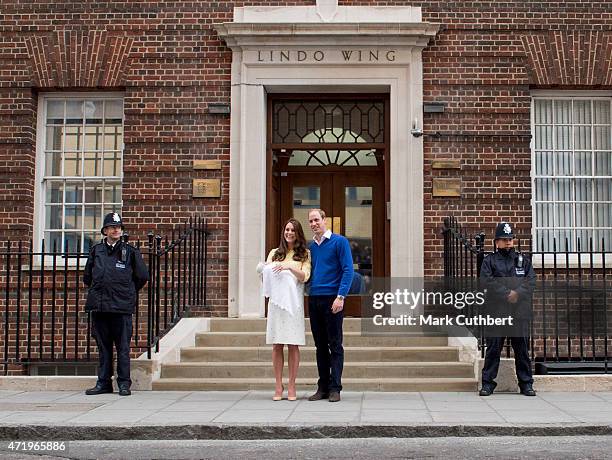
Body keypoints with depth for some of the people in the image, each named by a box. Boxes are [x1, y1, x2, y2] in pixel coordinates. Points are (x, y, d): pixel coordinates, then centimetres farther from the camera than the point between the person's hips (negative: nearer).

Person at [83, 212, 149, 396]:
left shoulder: (130, 252, 4)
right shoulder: (96, 251, 11)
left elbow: (142, 276, 9)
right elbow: (87, 277, 22)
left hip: (122, 307, -3)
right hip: (99, 306, 3)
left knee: (123, 347, -2)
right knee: (103, 346, 9)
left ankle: (124, 383, 4)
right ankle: (103, 382, 15)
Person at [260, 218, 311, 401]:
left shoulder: (304, 254, 11)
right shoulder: (274, 253, 18)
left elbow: (304, 277, -1)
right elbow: (266, 273, 12)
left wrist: (289, 267, -16)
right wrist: (265, 270, -10)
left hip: (293, 301, -2)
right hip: (276, 300, 2)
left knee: (293, 344, -3)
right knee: (277, 345, 0)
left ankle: (292, 387, 3)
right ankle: (278, 387, 4)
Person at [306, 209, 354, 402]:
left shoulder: (339, 242, -2)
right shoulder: (310, 246, 15)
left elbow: (347, 270, -8)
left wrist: (340, 296, -16)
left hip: (332, 299, -6)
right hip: (314, 300, 6)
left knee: (335, 345, -2)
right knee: (320, 346, 10)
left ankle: (335, 388, 1)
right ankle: (322, 387, 15)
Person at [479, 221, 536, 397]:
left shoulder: (523, 260, 15)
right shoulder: (489, 261, 8)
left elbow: (531, 282, 3)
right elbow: (487, 281, -8)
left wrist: (517, 293, -14)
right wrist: (507, 294, -15)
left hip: (520, 312, 2)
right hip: (496, 311, -2)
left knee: (522, 348, 5)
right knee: (493, 348, 0)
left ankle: (526, 383, 12)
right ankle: (487, 383, 6)